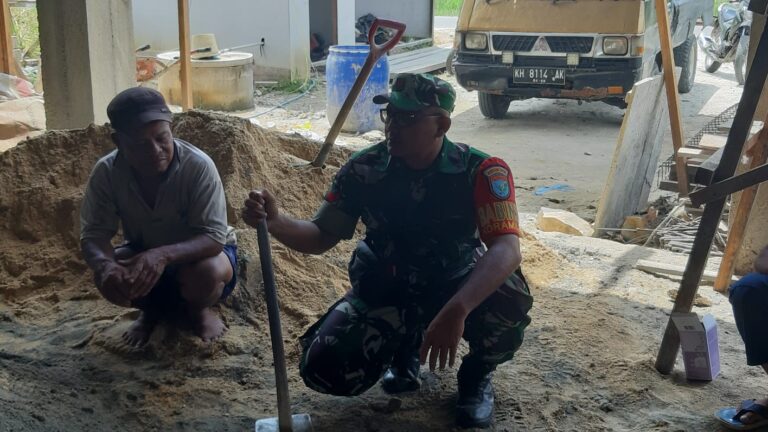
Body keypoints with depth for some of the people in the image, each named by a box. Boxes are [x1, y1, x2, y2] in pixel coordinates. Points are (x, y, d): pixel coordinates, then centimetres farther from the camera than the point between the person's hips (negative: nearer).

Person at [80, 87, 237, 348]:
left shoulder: (198, 166, -31)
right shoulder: (106, 172, -21)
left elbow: (213, 237, -34)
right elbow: (93, 234, -19)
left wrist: (163, 255, -52)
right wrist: (106, 265, -44)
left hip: (198, 252, -2)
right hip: (143, 253, 3)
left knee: (206, 272, -36)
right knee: (108, 277, -28)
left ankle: (198, 310, 2)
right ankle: (153, 309, 7)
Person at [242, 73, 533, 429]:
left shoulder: (480, 171, -22)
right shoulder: (363, 169, -13)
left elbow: (507, 248, -35)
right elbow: (322, 237, -6)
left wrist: (456, 309, -52)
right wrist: (275, 221, -29)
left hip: (456, 286, -2)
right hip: (385, 290, 2)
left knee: (508, 297, -36)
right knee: (324, 369, -18)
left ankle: (477, 373, 0)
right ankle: (404, 344, 16)